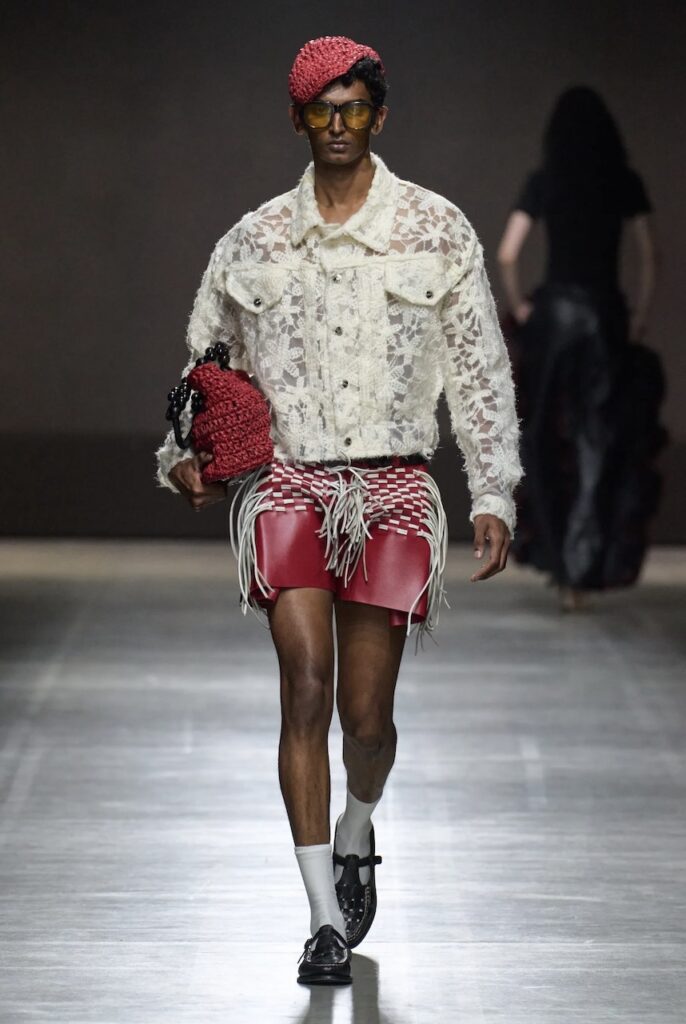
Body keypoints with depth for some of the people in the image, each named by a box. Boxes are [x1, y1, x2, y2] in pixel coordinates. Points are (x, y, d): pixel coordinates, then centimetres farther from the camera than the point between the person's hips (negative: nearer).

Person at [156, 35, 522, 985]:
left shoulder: (437, 231, 5)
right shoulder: (254, 242, 9)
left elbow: (480, 371, 7)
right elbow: (207, 366, 19)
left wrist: (493, 495, 1)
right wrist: (186, 457, 2)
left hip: (391, 487, 0)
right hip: (287, 480, 0)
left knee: (367, 712, 0)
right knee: (307, 686, -14)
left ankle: (357, 834, 35)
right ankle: (326, 918, -10)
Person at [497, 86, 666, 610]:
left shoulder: (543, 183, -2)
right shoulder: (626, 183, -1)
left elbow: (507, 255, -8)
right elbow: (650, 257, -5)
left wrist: (519, 306, 5)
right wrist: (640, 316, 2)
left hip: (554, 312, 0)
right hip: (608, 315, 0)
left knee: (549, 438, 13)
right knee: (599, 446, 4)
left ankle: (557, 555, 15)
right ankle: (583, 569, 1)